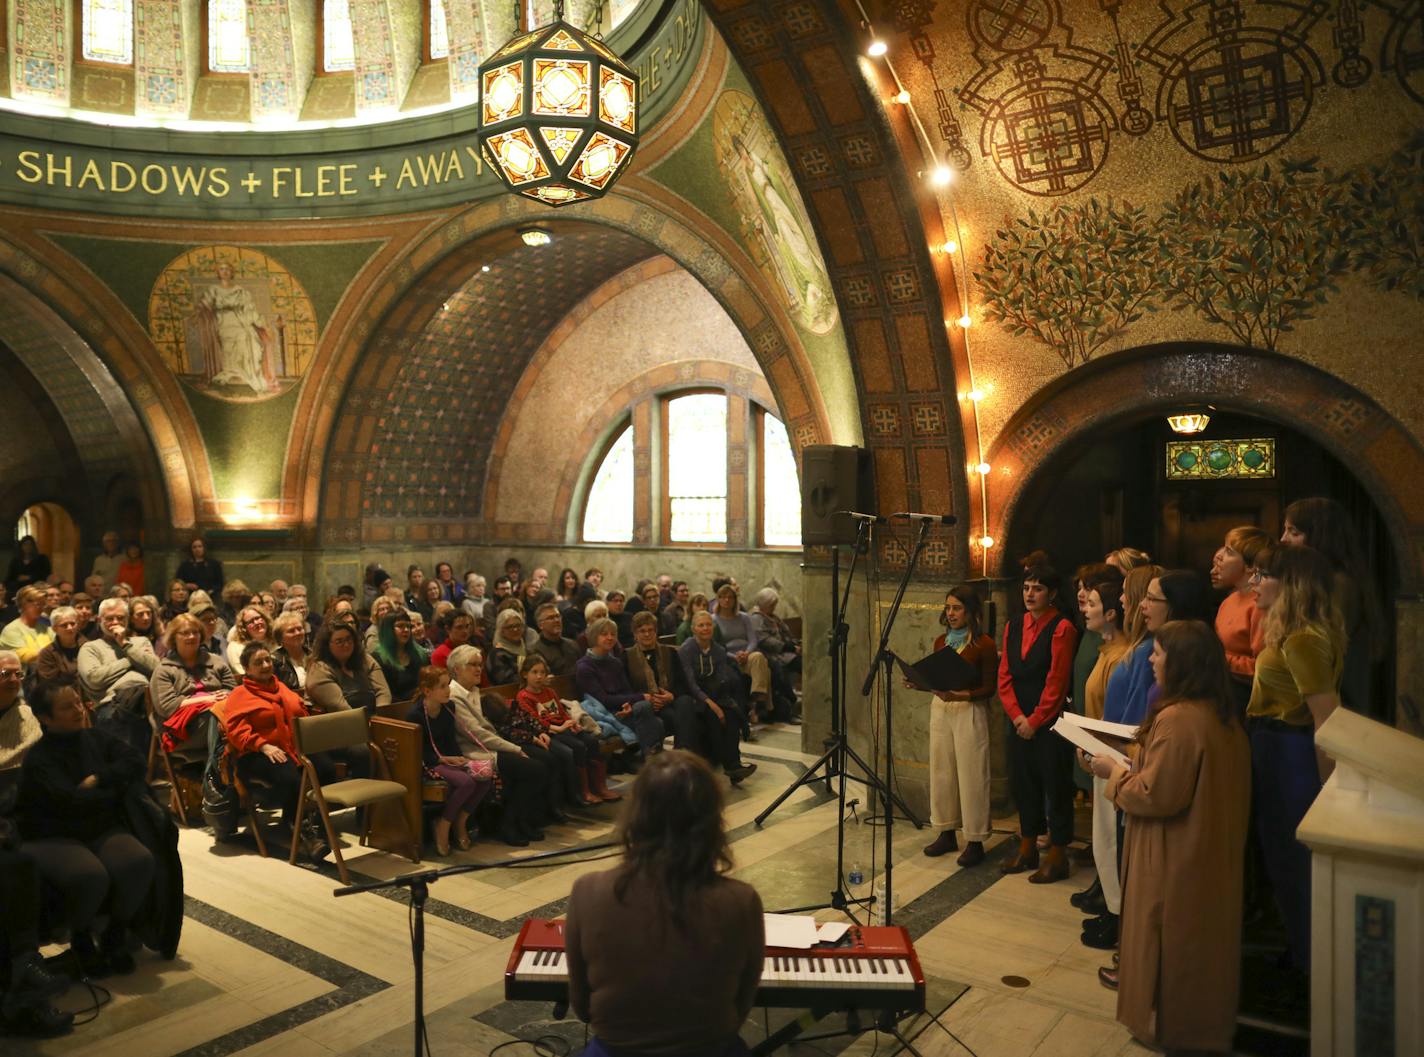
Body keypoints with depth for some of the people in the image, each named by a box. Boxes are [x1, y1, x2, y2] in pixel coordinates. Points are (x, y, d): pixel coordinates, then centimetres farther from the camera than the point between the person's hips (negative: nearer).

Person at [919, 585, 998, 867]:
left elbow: (989, 688, -9)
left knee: (970, 776, -2)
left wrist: (962, 695, -23)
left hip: (970, 712, -6)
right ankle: (946, 833, 21)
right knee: (941, 772, 9)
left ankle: (975, 841, 8)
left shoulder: (984, 644, -8)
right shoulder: (941, 641, 10)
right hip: (940, 709, 6)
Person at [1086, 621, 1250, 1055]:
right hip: (1212, 852, 9)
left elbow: (1157, 794, -26)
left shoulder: (1177, 719, -27)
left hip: (1176, 859, -9)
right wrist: (1134, 766, 10)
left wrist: (1114, 772, -10)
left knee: (1170, 941, 8)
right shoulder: (1222, 715, 3)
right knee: (1200, 937, 22)